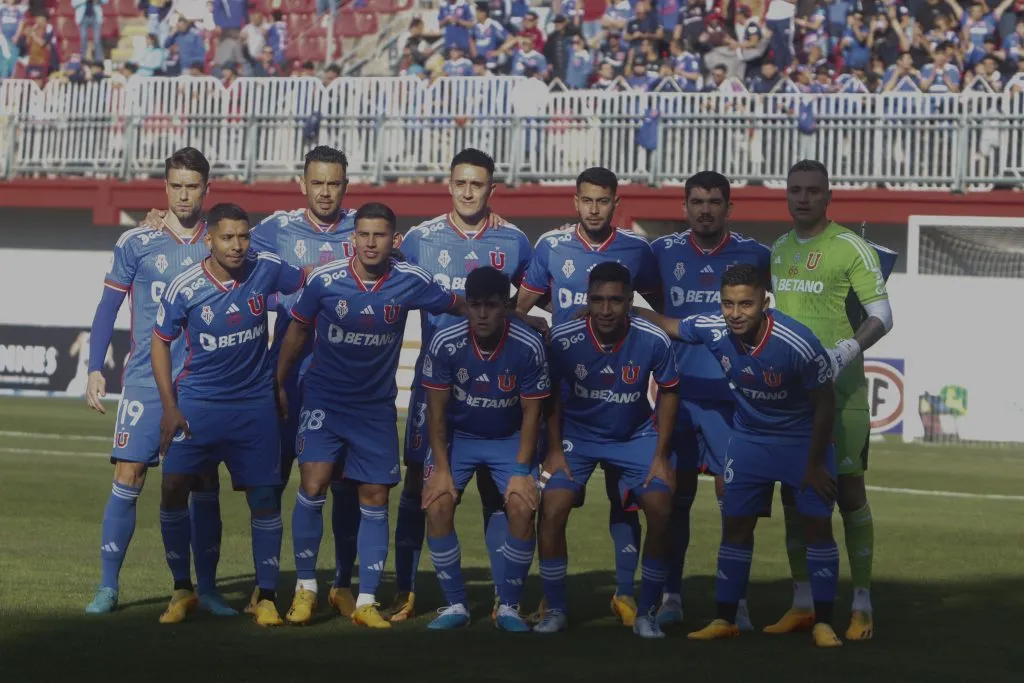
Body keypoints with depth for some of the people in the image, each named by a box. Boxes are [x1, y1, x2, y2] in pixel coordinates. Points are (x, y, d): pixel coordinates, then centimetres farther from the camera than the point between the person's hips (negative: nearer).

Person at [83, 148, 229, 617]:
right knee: (128, 478, -6)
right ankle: (108, 587, 2)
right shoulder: (136, 243, 1)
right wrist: (95, 370, -1)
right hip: (145, 381, -1)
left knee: (205, 485, 2)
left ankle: (206, 590, 12)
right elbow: (108, 308, 5)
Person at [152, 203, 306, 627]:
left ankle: (266, 596, 11)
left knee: (264, 496, 0)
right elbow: (160, 342, 0)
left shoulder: (266, 269, -7)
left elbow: (309, 279, 12)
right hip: (197, 404, -1)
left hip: (255, 404, 1)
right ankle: (182, 590, 7)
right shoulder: (184, 288, -11)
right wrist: (169, 407, -4)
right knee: (173, 488, -9)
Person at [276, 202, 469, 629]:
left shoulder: (411, 282, -9)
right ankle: (306, 589, 2)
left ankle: (366, 602, 10)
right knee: (313, 487, -15)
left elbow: (459, 307, 8)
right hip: (323, 400, -1)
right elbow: (298, 329, 5)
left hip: (376, 406, 2)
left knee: (375, 499, 1)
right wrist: (278, 382, 8)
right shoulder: (324, 280, -10)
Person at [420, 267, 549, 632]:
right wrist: (442, 468, -17)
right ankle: (456, 605, -3)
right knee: (437, 506, -20)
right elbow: (437, 410, -11)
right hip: (457, 436, 1)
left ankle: (509, 606, -1)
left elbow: (531, 413, -11)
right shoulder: (445, 343, -21)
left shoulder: (529, 347, -21)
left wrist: (521, 471, -18)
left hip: (509, 439, 0)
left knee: (523, 509, -21)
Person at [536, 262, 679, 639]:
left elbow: (668, 392, -5)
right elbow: (552, 394, -4)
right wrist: (554, 449, -7)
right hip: (577, 434, 0)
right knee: (551, 511, -15)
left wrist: (661, 456, -7)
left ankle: (646, 612, 4)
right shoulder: (563, 339, -22)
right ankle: (555, 610, 4)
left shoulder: (654, 341, -22)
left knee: (661, 512, -14)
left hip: (636, 435, 0)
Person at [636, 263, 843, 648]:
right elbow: (666, 325, 1)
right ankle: (725, 619, 13)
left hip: (803, 439, -3)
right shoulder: (714, 330, -20)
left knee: (817, 525, -5)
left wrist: (814, 464, -13)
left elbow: (825, 405, -18)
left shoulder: (798, 344, -31)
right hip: (749, 438, 4)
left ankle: (823, 623, 4)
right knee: (736, 525, 4)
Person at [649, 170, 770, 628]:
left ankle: (737, 599, 5)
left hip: (732, 392, -1)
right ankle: (671, 596, 13)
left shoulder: (753, 255, 1)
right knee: (674, 495, 5)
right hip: (677, 389, 2)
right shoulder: (663, 252, 5)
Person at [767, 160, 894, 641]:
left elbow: (881, 315, -11)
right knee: (793, 491, 7)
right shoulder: (779, 249, 11)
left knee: (848, 490, -4)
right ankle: (802, 603, 15)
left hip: (839, 388, -6)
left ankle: (862, 607, 3)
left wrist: (846, 351, -25)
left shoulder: (851, 248, -7)